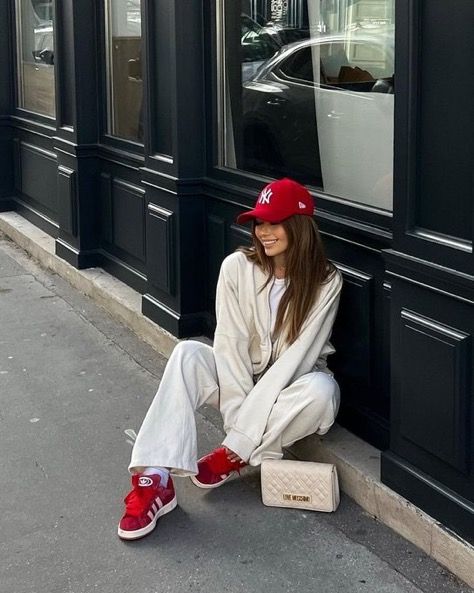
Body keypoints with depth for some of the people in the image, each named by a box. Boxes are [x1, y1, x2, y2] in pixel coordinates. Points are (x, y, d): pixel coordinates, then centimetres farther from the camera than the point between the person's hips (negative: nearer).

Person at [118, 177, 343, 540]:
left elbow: (299, 356, -22)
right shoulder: (238, 267, -12)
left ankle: (236, 455, -17)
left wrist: (243, 432, -27)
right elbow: (230, 343, -14)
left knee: (321, 389, -36)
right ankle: (156, 479, -36)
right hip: (240, 378, 2)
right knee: (188, 354, -27)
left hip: (291, 386, -1)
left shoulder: (326, 281, -17)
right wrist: (239, 415, -24)